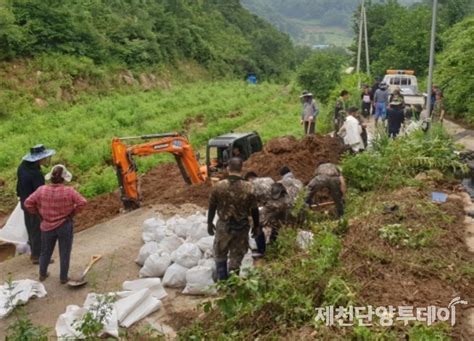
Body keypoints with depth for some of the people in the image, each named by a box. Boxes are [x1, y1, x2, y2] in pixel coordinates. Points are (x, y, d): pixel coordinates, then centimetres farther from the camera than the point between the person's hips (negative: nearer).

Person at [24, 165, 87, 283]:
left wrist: (39, 213, 6)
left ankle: (42, 274, 37)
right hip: (65, 226, -3)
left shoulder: (41, 190, -11)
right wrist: (72, 212, -5)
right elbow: (82, 202, -20)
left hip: (47, 226, 3)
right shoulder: (69, 191, -18)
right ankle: (63, 278, 21)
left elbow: (28, 203, -6)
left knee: (45, 252, 22)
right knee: (64, 253, 12)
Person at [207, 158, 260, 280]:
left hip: (223, 225, 0)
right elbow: (254, 210, -6)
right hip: (241, 227, 0)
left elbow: (212, 207, -2)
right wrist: (256, 226, 9)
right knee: (236, 256, 15)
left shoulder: (218, 186, -12)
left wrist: (209, 223, 13)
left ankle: (222, 281, 27)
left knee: (220, 255, 21)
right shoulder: (248, 187, -14)